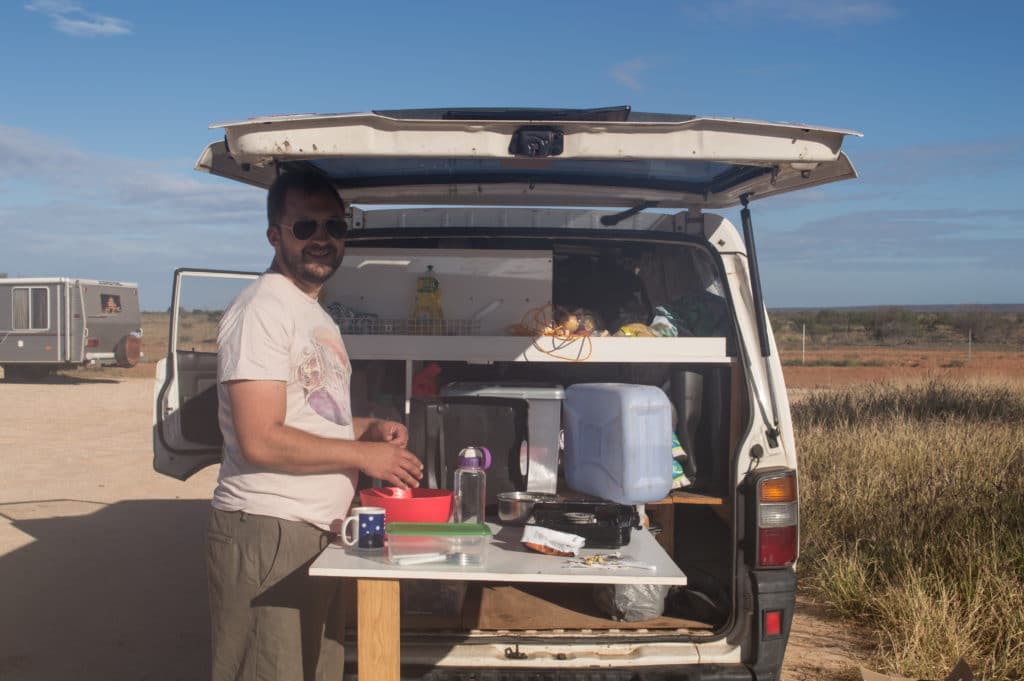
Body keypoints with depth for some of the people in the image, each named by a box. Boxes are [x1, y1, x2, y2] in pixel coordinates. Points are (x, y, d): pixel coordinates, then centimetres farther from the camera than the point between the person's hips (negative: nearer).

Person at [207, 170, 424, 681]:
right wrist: (363, 454, -13)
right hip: (266, 531, -9)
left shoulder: (315, 314, 18)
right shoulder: (261, 310, -13)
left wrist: (369, 428, 8)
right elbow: (260, 440, -20)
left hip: (317, 531, 9)